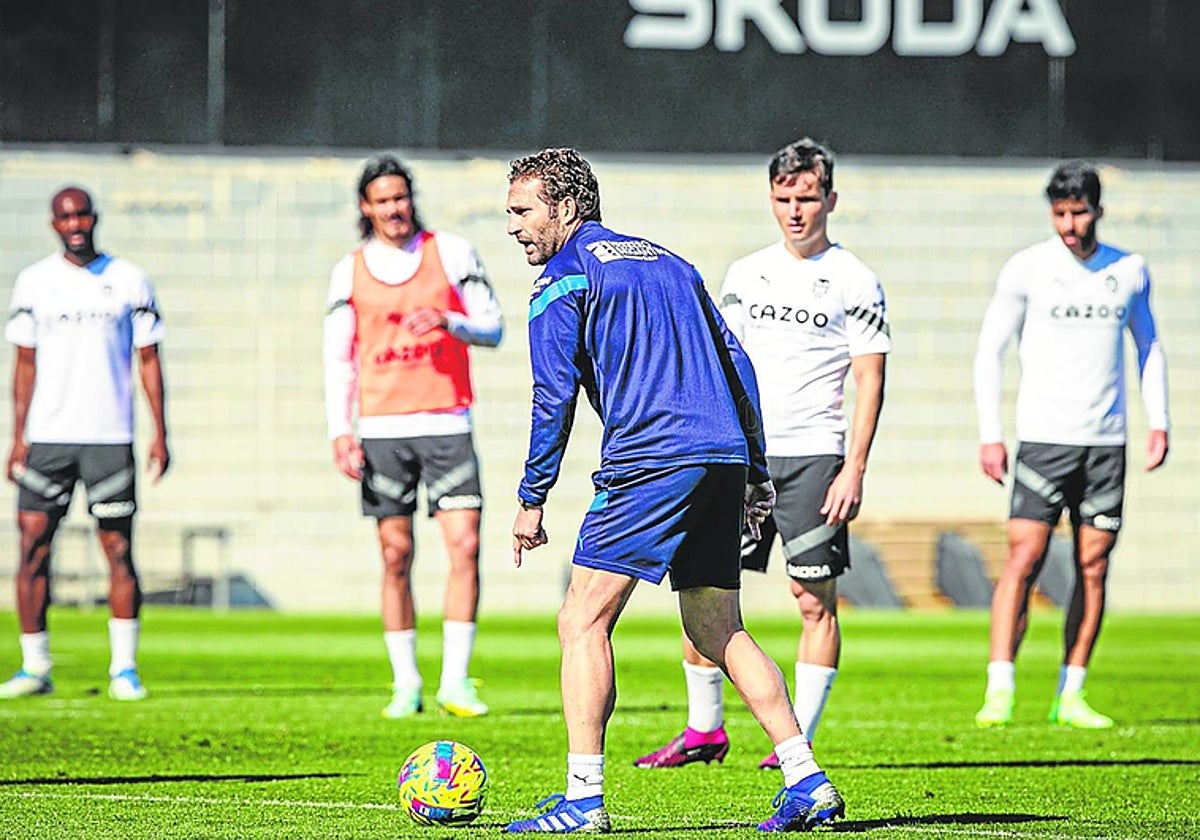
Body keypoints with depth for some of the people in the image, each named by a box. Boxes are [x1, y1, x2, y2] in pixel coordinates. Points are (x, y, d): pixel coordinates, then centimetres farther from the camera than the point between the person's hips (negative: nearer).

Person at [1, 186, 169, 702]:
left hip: (110, 437, -1)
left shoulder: (129, 281, 5)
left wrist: (160, 434, 1)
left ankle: (125, 669, 3)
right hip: (47, 437, 1)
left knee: (119, 549, -3)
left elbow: (149, 359, 7)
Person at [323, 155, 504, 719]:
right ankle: (405, 684, 8)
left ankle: (455, 680, -6)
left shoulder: (452, 253, 5)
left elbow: (492, 329, 5)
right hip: (381, 428, 1)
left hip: (447, 423, -1)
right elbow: (337, 358, 8)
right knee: (395, 555, 0)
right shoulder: (349, 272, 7)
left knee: (465, 545, -11)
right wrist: (340, 432, -2)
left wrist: (449, 321, -16)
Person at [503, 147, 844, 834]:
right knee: (719, 632, 14)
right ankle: (809, 783, 7)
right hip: (722, 460, 7)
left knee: (584, 622, -3)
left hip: (648, 463, -7)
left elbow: (555, 397, -6)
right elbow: (736, 362, 20)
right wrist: (757, 472, 22)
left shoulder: (564, 280, 2)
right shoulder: (667, 261, 23)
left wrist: (531, 501, 0)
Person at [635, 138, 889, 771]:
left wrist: (855, 468, -11)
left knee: (815, 600, -4)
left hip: (813, 456, -4)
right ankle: (704, 730, 10)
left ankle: (799, 741, 1)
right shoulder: (745, 274, 13)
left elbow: (870, 379, -3)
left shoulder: (854, 281, -1)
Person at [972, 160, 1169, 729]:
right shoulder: (1027, 269, -1)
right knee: (1023, 559, -11)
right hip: (1043, 438, -3)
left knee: (1093, 568, 1)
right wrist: (990, 435, -5)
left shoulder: (1129, 271, 8)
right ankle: (999, 691, -13)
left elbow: (1149, 346, 21)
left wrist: (1158, 421, 10)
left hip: (1107, 441, 3)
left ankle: (1070, 696, 6)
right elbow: (990, 350, 2)